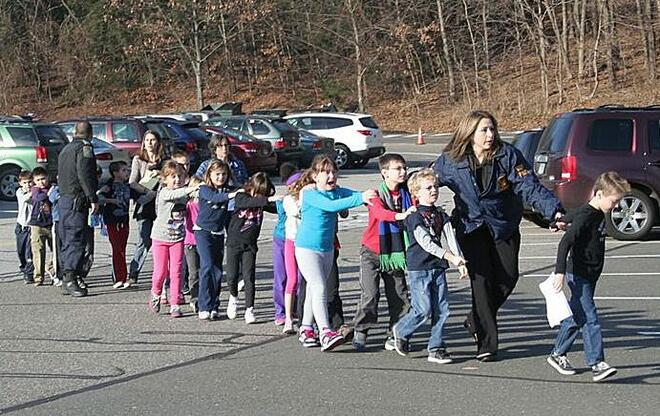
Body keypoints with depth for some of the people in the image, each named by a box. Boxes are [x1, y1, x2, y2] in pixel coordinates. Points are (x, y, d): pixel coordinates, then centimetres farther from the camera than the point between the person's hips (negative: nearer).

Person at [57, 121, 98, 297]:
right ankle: (70, 277, -21)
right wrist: (93, 199, -16)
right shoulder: (85, 148, -6)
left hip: (63, 198, 9)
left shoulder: (65, 149, 22)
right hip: (77, 200, -9)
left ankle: (68, 280, 13)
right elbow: (85, 174, -17)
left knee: (68, 240, 11)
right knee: (77, 239, -12)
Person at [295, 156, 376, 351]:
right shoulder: (310, 194, -17)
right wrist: (360, 198, -38)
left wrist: (369, 196, -31)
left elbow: (354, 195, -7)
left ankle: (306, 330, 25)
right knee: (319, 288, -16)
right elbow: (331, 206, -32)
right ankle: (325, 333, -23)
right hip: (307, 248, -7)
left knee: (314, 290, 15)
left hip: (327, 248, 7)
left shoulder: (337, 191, 4)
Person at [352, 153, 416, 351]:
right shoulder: (377, 194, -11)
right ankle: (360, 332, 7)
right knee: (370, 294, -9)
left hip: (395, 252, 4)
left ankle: (394, 336, 13)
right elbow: (379, 212, -31)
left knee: (399, 296, 2)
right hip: (372, 252, -4)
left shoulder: (406, 194, 4)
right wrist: (400, 215, -49)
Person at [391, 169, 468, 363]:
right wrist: (450, 257, -26)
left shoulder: (441, 215, 11)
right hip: (418, 269, -6)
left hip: (438, 268, 6)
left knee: (441, 310, 1)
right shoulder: (414, 216, -10)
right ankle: (400, 331, 17)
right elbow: (425, 242, -19)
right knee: (423, 309, -8)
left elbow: (451, 238, 4)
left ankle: (436, 348, 9)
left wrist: (460, 262, -9)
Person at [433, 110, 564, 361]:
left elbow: (530, 187, -16)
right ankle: (486, 344, -4)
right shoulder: (450, 161, -7)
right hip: (471, 228, -1)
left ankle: (477, 321, 25)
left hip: (504, 226, 2)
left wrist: (554, 211, -29)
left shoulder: (508, 155, -10)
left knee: (508, 277, -3)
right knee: (481, 279, -11)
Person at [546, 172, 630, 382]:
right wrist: (560, 272, -32)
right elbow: (565, 243, -27)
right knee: (589, 319, -11)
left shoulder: (598, 214, 9)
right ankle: (597, 364, -14)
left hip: (589, 276, 9)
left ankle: (557, 355, 26)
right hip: (579, 276, -9)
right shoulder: (584, 217, -20)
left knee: (576, 316, 15)